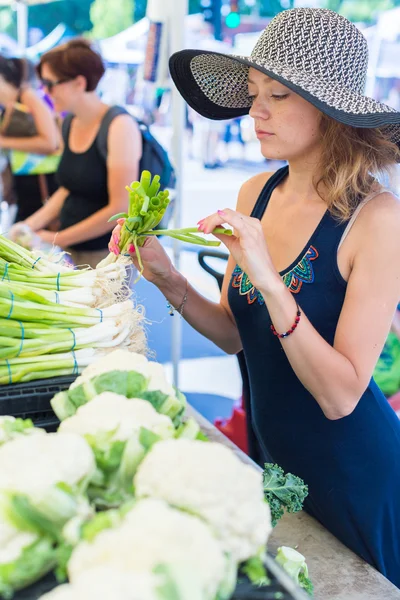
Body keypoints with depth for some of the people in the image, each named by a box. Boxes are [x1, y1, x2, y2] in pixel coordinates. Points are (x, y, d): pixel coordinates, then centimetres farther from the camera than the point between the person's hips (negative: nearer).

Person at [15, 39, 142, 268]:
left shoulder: (120, 126, -17)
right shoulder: (70, 124, 5)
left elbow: (121, 208, -20)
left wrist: (55, 239, -15)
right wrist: (31, 224, 2)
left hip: (108, 253, -6)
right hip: (71, 249, 6)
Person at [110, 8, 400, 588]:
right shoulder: (256, 194, -6)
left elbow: (340, 396, -25)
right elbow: (235, 333, 2)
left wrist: (269, 281, -34)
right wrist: (168, 279, -14)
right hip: (274, 455, 6)